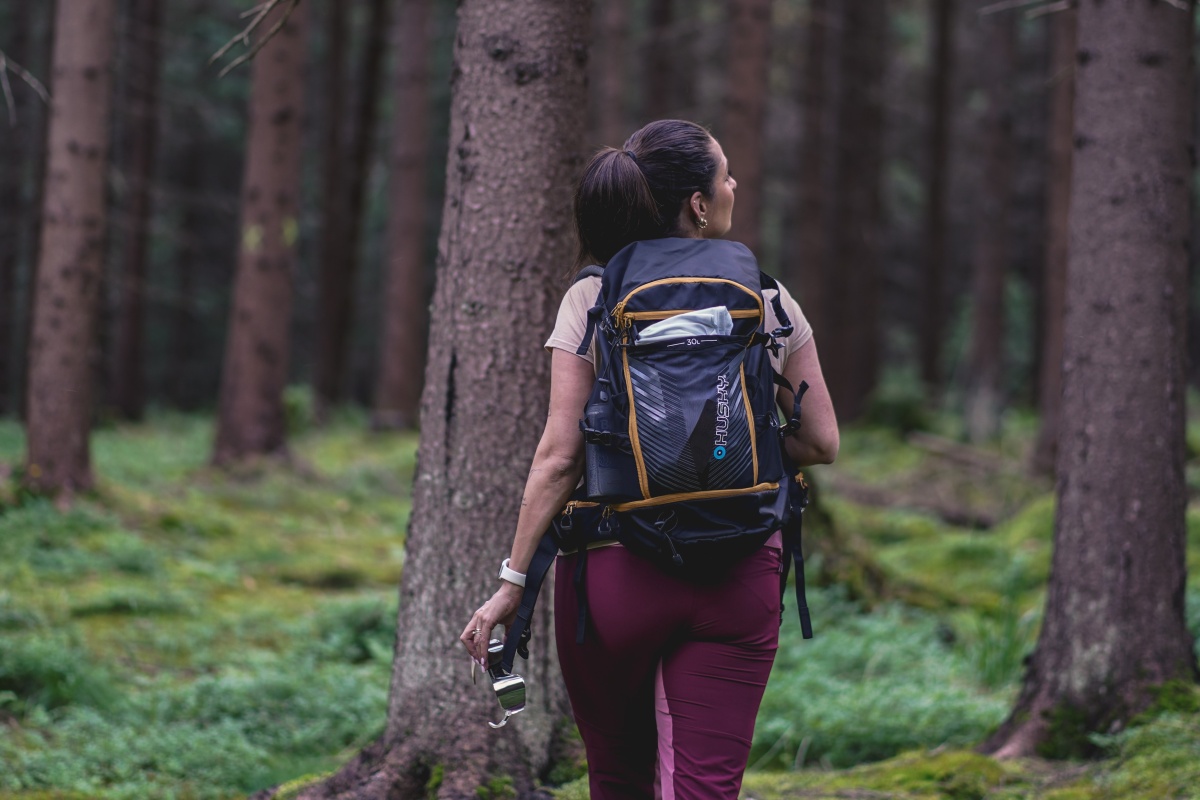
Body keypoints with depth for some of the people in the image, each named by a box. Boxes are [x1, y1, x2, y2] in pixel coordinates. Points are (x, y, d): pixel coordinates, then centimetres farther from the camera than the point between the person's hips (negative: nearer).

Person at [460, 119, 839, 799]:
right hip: (740, 576, 0)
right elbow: (822, 443, 5)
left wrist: (513, 583, -2)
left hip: (614, 569, 0)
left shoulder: (591, 302, -1)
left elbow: (559, 456, -6)